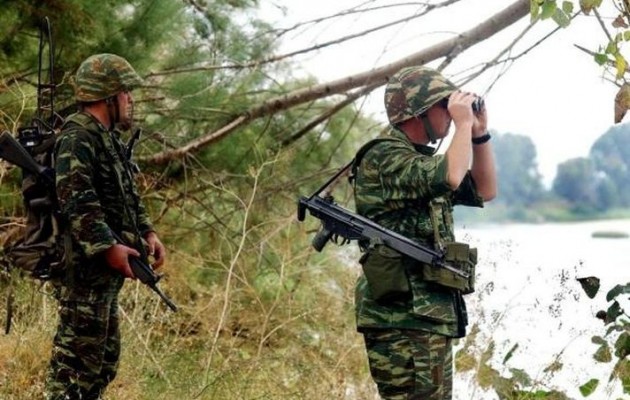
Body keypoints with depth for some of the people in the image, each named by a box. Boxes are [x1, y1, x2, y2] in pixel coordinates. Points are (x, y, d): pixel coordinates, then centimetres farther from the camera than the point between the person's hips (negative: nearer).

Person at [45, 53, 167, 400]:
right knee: (76, 357, -8)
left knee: (104, 357, 15)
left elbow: (127, 196, 25)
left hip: (106, 269, 11)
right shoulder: (78, 138, -14)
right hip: (84, 266, -10)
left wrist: (147, 232, 11)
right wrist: (108, 247, -29)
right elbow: (77, 202, -25)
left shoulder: (109, 138, 18)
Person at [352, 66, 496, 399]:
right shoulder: (385, 157, -12)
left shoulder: (422, 161, 20)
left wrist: (479, 132, 13)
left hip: (431, 317, 10)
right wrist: (463, 124, -13)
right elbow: (450, 178, -28)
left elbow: (484, 190, 24)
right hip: (403, 320, -10)